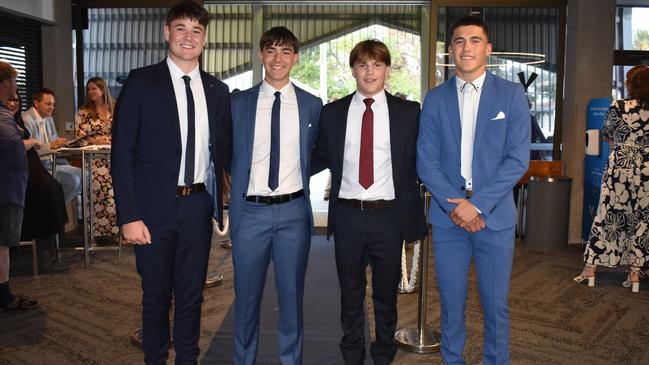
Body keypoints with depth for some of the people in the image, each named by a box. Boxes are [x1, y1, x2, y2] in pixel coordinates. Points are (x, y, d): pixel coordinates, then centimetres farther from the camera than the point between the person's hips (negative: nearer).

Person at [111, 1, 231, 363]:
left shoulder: (217, 90, 7)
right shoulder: (141, 82, -3)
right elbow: (122, 153, -6)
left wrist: (221, 201, 2)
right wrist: (129, 216, -11)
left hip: (198, 206, 3)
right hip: (155, 207, -2)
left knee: (192, 295, 14)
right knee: (156, 296, 11)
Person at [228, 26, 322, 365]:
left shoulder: (312, 105, 4)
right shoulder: (238, 102, 3)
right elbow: (228, 155, 8)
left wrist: (296, 172, 0)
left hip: (294, 212, 1)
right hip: (250, 211, 0)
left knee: (291, 296, 12)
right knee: (246, 298, 12)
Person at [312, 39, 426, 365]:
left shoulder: (409, 112, 1)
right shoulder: (332, 112, 4)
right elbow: (321, 158, 11)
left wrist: (412, 212, -1)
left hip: (389, 216, -1)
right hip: (347, 216, 1)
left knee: (386, 294, 14)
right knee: (350, 294, 14)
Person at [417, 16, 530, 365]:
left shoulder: (511, 94, 2)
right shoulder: (435, 98, 7)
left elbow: (517, 159, -5)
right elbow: (426, 160, 2)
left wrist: (476, 204, -12)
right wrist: (454, 205, -10)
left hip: (494, 216, -1)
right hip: (447, 217, 1)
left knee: (495, 304, 7)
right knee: (451, 302, 10)